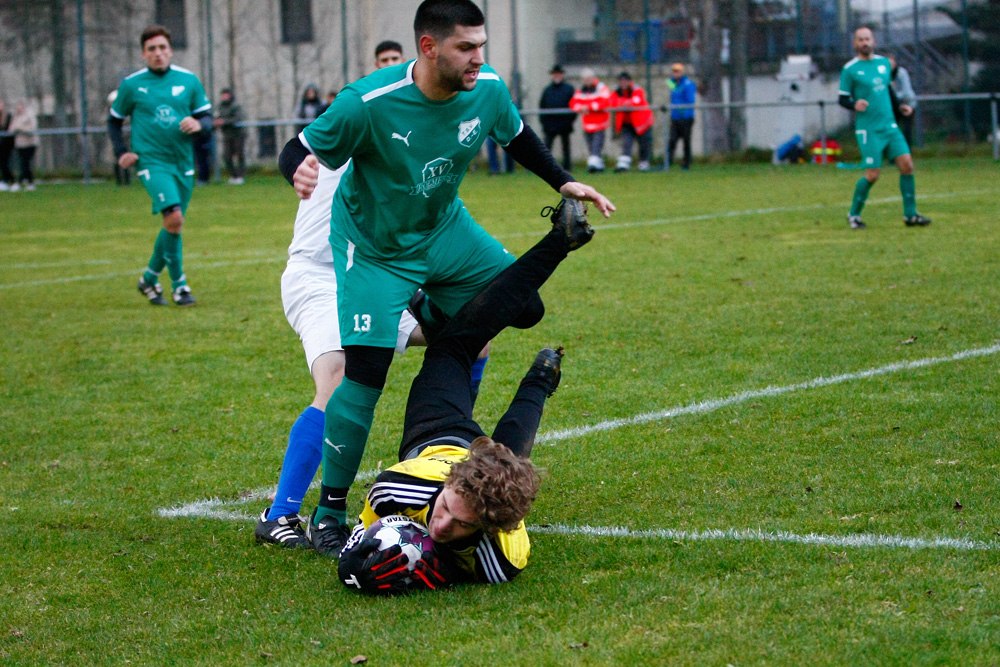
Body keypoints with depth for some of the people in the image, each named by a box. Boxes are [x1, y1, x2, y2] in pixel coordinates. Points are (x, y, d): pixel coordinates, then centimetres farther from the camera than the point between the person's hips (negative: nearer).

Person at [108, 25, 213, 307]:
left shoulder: (189, 81, 6)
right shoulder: (131, 85, 1)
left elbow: (207, 117, 11)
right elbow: (114, 121, 13)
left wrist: (198, 125, -12)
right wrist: (122, 153, -1)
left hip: (183, 163, 4)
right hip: (151, 161, -4)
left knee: (173, 225, 9)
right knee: (174, 218, -22)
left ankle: (149, 278, 30)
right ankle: (178, 284, -12)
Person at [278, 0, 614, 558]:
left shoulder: (487, 89, -15)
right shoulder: (369, 102, -30)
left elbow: (517, 136, 8)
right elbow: (301, 149, -21)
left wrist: (564, 182, 3)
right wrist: (300, 171, -44)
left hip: (446, 230, 5)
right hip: (376, 250, -5)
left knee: (526, 308, 1)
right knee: (364, 375, -16)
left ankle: (433, 314, 29)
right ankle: (329, 512, -2)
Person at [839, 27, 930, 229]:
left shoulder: (884, 63, 12)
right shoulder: (850, 69, -4)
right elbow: (842, 99, -2)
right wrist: (855, 104, -21)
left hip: (889, 125, 5)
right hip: (868, 129, -5)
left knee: (906, 164, -8)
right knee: (872, 175, -10)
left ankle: (910, 214, 1)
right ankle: (853, 214, 10)